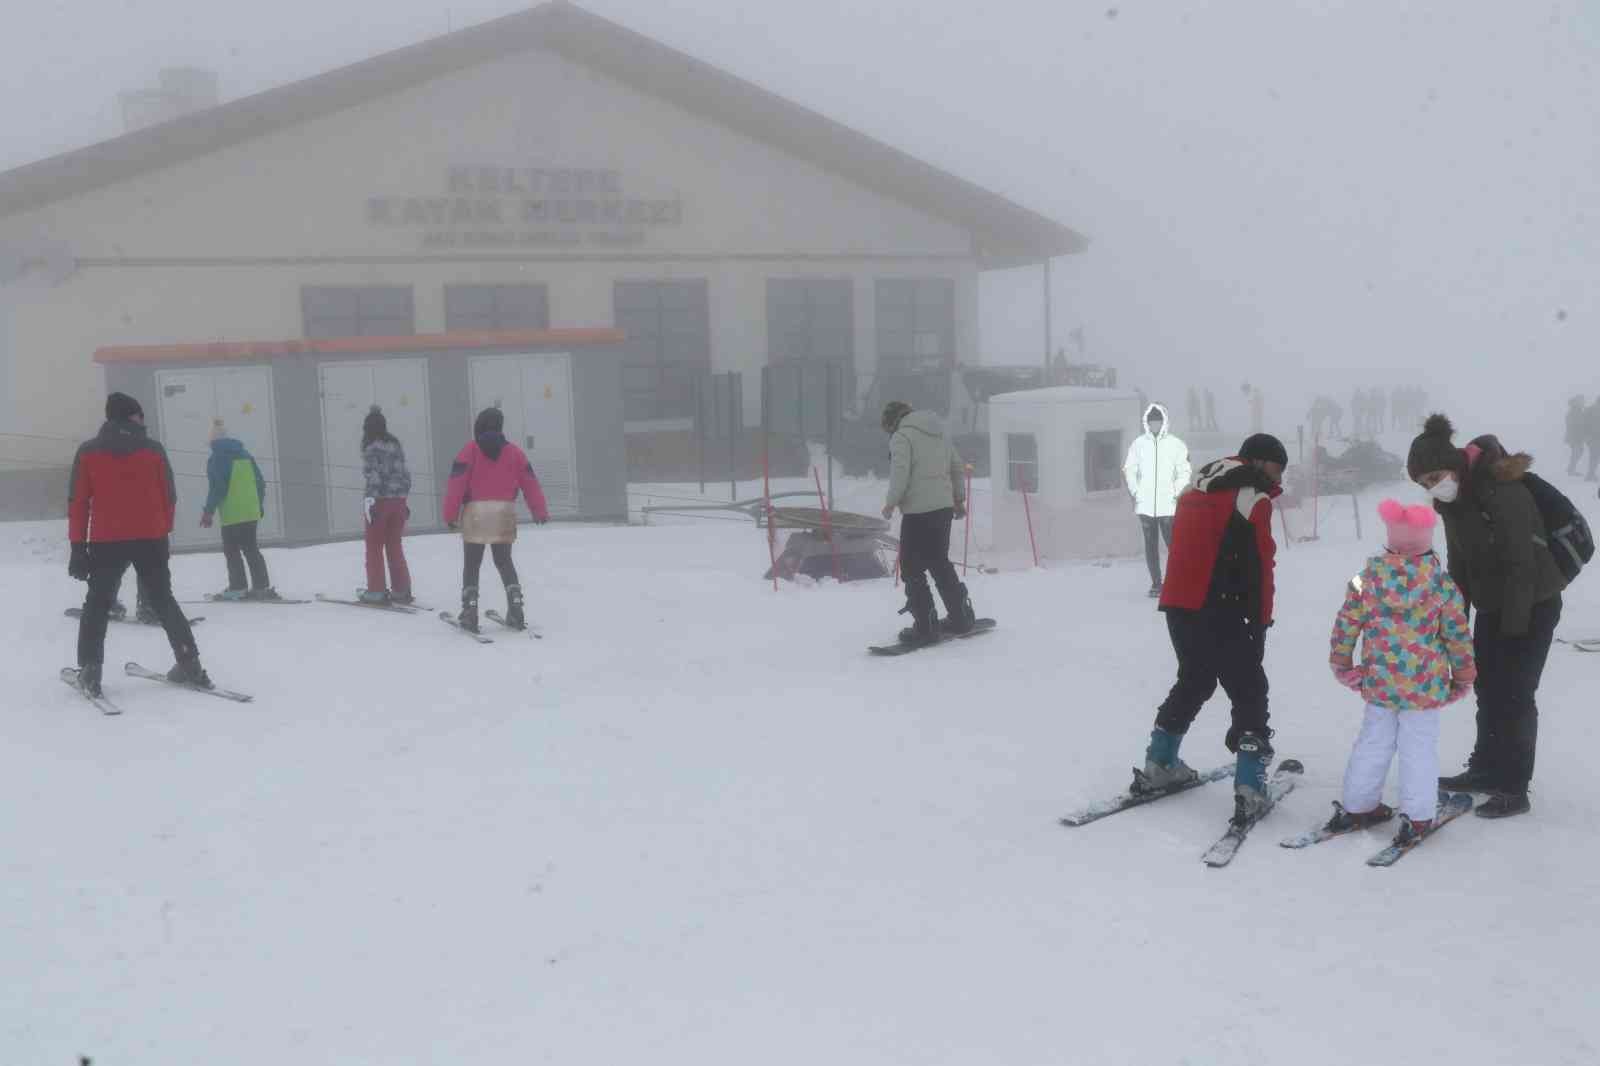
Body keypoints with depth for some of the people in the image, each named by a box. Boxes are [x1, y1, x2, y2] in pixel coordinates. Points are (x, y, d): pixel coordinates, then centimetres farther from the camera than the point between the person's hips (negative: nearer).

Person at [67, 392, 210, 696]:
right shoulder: (154, 450, 2)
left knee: (97, 604, 14)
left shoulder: (88, 452, 2)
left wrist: (78, 546, 4)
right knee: (163, 600, 14)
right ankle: (189, 664, 8)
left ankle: (90, 671, 7)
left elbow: (77, 502, 1)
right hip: (151, 540, 1)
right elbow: (169, 498, 4)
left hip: (106, 542, -1)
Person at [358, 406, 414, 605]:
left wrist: (370, 498, -20)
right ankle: (401, 590, 11)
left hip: (380, 499, -6)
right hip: (398, 499, 6)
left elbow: (374, 474, -18)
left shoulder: (371, 447, -8)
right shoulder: (395, 445, 12)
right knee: (395, 546, 12)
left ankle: (376, 590, 3)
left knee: (374, 547, 3)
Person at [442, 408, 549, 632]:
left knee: (471, 565, 7)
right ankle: (515, 608, 6)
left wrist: (450, 514, -4)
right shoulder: (513, 451, 7)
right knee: (504, 562, 16)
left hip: (475, 514, -3)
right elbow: (530, 482, 7)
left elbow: (457, 483, -8)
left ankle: (470, 611, 0)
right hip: (504, 514, 3)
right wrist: (540, 511, 16)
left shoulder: (470, 450, -2)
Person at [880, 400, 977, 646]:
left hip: (918, 511, -8)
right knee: (940, 563, 20)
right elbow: (957, 466, 19)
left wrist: (891, 503, -7)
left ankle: (925, 627, -1)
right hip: (943, 507, 8)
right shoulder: (938, 432, 15)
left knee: (913, 570, 1)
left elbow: (900, 473, -17)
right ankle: (961, 618, 24)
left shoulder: (901, 436, -8)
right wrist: (959, 498, 26)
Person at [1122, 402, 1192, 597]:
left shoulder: (1176, 444, 1)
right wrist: (1135, 491, 0)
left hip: (1168, 505, -2)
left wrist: (1176, 492, -7)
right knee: (1151, 545, 7)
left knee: (1173, 544, -8)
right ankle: (1156, 583, 14)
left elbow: (1184, 472, 3)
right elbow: (1129, 470, 10)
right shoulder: (1138, 444, 5)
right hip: (1145, 505, 2)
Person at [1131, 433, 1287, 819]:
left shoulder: (1198, 491, 19)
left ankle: (1158, 767, 30)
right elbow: (1258, 570, -11)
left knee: (1194, 681, 25)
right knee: (1250, 692, 2)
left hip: (1178, 608, 8)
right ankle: (1250, 791, -3)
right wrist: (1260, 624, -4)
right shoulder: (1252, 498, -6)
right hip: (1218, 614, -8)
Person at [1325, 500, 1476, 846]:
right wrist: (1464, 677, 12)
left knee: (1373, 742, 15)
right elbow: (1459, 637, -3)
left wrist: (1342, 665, 14)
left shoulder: (1367, 578, -7)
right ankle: (1416, 816, 11)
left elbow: (1345, 625, -1)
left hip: (1379, 683, 2)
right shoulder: (1442, 585, -10)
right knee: (1419, 747, 7)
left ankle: (1357, 806, 23)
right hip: (1425, 685, -2)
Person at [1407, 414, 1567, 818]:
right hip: (1492, 605, 8)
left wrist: (1514, 624, -23)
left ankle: (1513, 788, 3)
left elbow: (1522, 562, -25)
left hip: (1532, 603, -8)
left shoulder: (1503, 492, -25)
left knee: (1515, 694, -5)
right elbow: (1459, 563, 9)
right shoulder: (1453, 500, 0)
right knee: (1487, 689, 14)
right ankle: (1485, 769, 28)